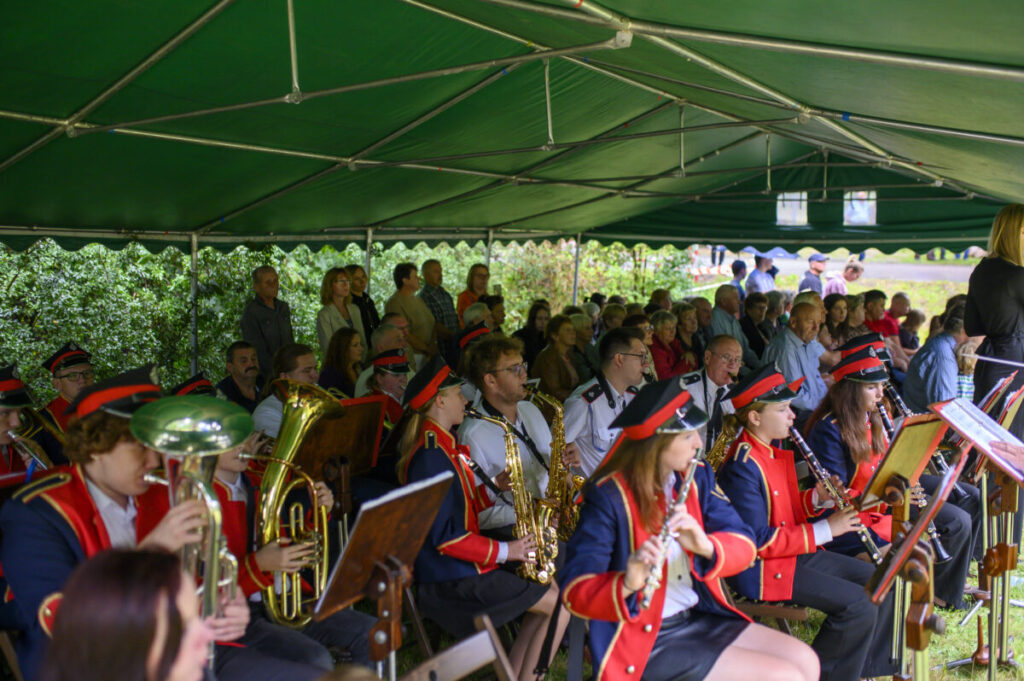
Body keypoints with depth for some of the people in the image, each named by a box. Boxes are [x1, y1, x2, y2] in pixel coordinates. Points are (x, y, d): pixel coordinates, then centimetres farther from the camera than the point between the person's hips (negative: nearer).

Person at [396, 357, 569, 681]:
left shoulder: (444, 446, 14)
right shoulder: (431, 457, -19)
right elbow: (444, 536, -22)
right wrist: (504, 551, -18)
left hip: (463, 568, 10)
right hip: (453, 581, -10)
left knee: (550, 591, 11)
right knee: (562, 604, -9)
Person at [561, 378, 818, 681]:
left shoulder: (697, 477, 3)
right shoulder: (608, 497, -18)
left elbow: (744, 545, -4)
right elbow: (574, 591, -22)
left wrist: (708, 546, -27)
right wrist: (626, 585, -43)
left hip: (701, 619, 7)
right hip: (644, 641, -7)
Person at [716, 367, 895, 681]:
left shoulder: (774, 452, 8)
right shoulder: (743, 466, -22)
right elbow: (758, 541, -24)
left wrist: (818, 498, -4)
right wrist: (825, 530, -21)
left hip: (795, 552, 10)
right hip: (762, 569, -10)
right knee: (858, 604, -19)